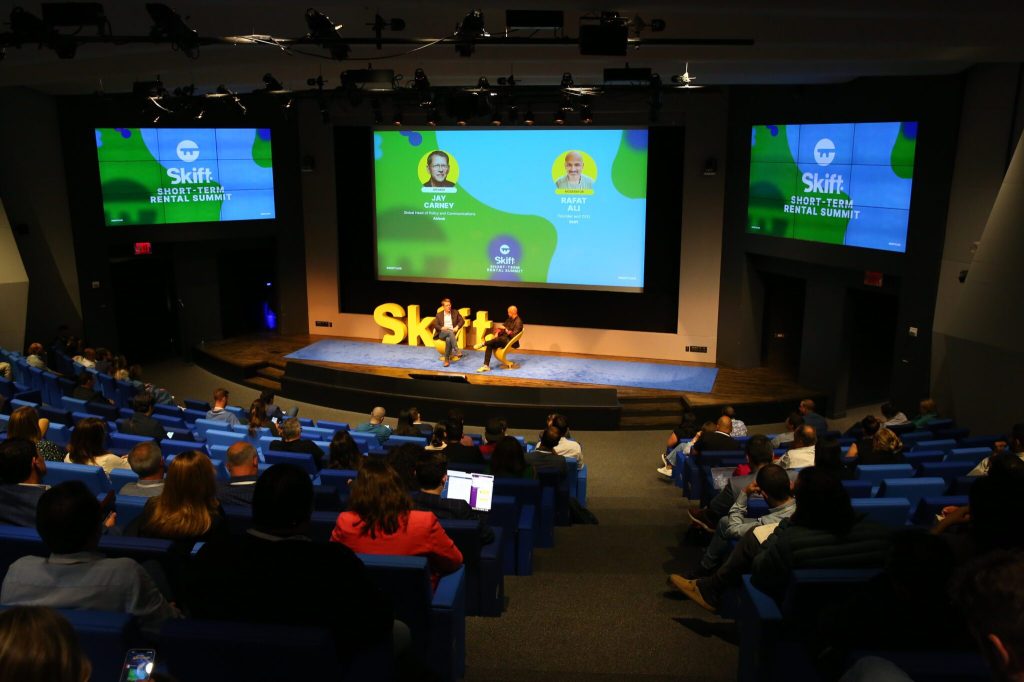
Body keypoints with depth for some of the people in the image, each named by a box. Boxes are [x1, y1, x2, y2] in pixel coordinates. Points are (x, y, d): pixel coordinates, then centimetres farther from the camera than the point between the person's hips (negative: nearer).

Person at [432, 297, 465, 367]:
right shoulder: (439, 314, 15)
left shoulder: (455, 312, 15)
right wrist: (441, 328, -13)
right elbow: (435, 324, 8)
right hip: (442, 333, -1)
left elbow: (462, 321, 11)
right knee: (450, 332, -39)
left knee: (448, 339, -39)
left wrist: (457, 327, -8)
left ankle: (447, 360, -38)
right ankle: (457, 351, -54)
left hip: (452, 333, 1)